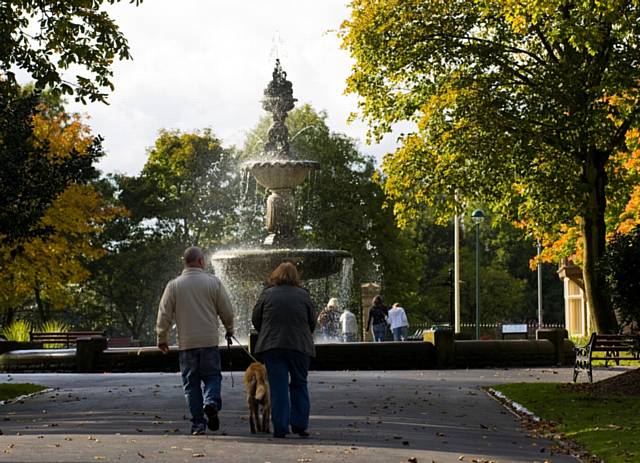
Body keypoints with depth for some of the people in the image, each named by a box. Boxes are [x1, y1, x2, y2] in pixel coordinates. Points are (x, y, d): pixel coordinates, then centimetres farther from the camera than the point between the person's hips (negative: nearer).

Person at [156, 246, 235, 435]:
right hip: (209, 341, -1)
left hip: (186, 343, 1)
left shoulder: (173, 285, 1)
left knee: (191, 383, 7)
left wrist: (162, 339, 15)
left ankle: (198, 423, 6)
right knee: (212, 376, 12)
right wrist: (229, 329, 22)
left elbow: (164, 315, 2)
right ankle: (211, 402, -16)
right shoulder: (213, 282, -1)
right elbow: (227, 311, 3)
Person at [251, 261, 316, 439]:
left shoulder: (267, 294, 0)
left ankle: (280, 428, 0)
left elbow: (255, 319, 5)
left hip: (272, 346, 0)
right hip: (300, 345, 0)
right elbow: (312, 322, 6)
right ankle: (300, 424, 8)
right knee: (299, 384, 13)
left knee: (278, 387, 3)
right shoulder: (303, 295, 1)